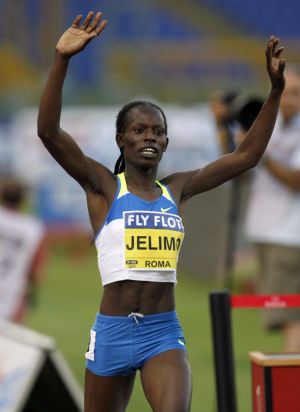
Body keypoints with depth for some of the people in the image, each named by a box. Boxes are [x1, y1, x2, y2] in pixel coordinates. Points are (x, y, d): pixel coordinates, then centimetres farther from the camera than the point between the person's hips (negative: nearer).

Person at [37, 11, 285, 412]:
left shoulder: (177, 189, 9)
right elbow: (49, 132, -15)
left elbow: (246, 155, 12)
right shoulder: (102, 186, -1)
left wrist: (276, 88, 6)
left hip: (164, 333, 2)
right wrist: (61, 61, -26)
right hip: (113, 331, -2)